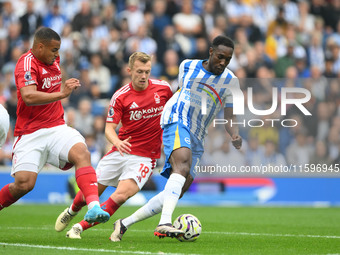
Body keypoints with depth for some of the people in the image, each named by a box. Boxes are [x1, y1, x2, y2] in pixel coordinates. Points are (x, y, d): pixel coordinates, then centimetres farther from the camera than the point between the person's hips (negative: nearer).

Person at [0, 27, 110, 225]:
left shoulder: (53, 59, 12)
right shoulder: (27, 64, -14)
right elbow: (28, 97, -32)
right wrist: (61, 94, -36)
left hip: (56, 127, 6)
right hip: (30, 133, -6)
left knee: (82, 152, -24)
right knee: (24, 183, -16)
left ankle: (93, 207, -38)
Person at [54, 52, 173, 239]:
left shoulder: (163, 88, -3)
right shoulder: (120, 96, -7)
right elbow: (109, 128, -12)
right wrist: (117, 142, -33)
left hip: (145, 157, -1)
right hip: (121, 151, 1)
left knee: (121, 195, -22)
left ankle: (80, 227, -11)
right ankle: (72, 211, 41)